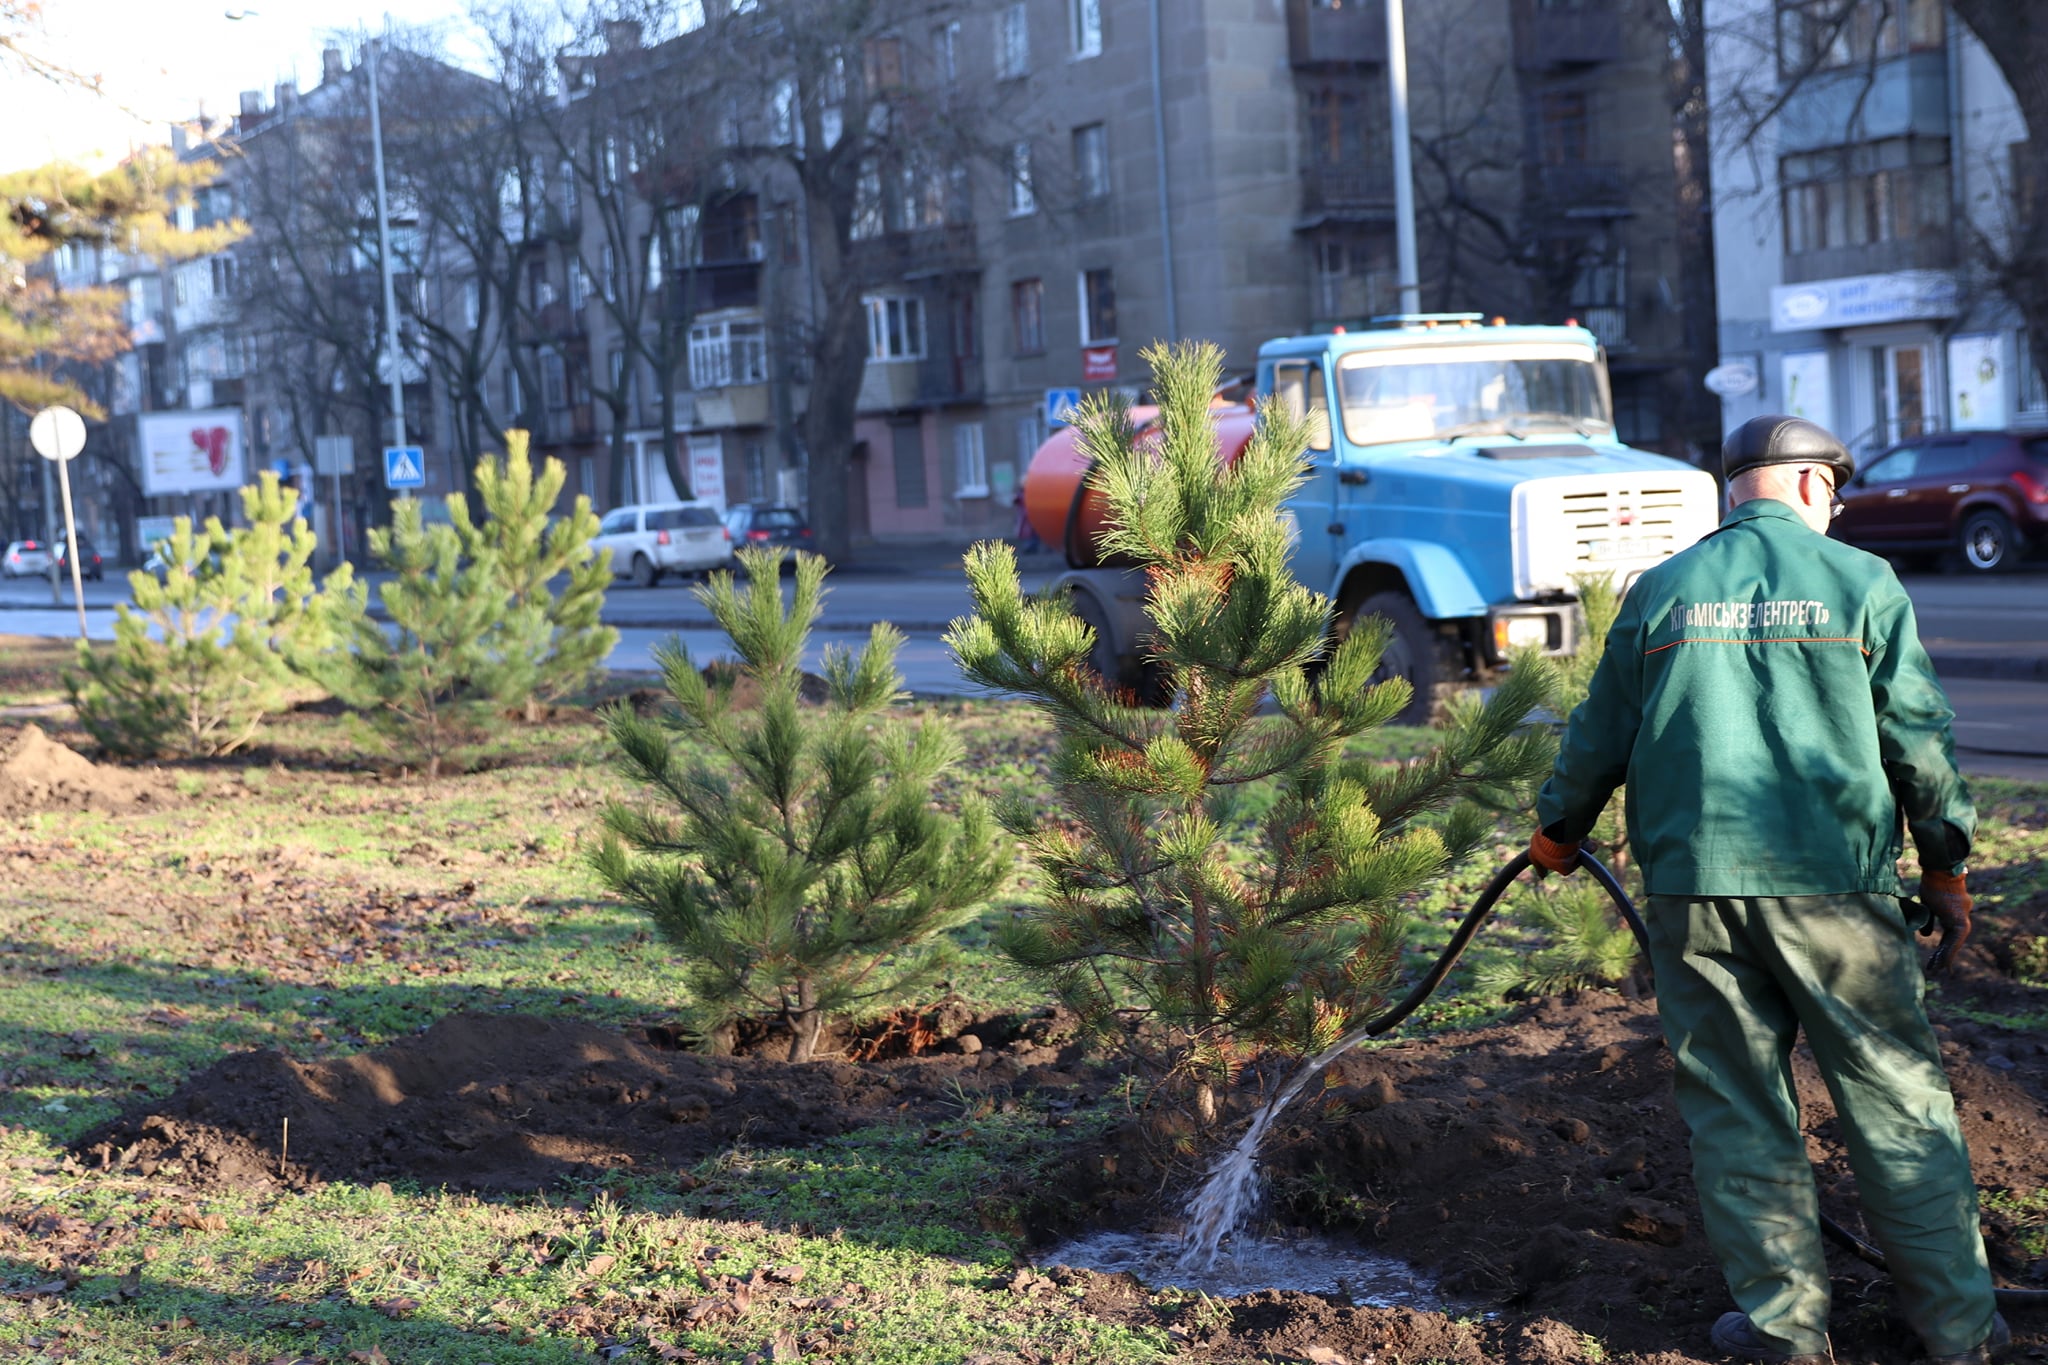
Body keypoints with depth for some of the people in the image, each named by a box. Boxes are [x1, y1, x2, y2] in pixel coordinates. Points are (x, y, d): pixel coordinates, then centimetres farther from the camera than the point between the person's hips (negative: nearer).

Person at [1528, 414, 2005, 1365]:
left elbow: (1601, 733, 14)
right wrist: (1945, 866, 12)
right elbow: (1918, 739, 2)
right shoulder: (1860, 582, 2)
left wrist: (1558, 829, 30)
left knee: (1736, 1106, 9)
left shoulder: (1661, 591, 9)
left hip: (1693, 884, 2)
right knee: (1895, 1103, 6)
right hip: (1831, 885, -2)